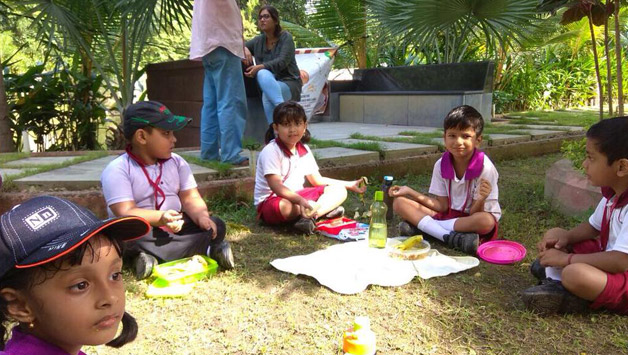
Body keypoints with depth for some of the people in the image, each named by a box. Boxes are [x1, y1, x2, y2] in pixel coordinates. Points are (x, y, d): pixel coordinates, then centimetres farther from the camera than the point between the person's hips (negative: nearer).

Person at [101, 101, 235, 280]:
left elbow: (190, 198, 0)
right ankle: (209, 249, -28)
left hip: (175, 227, 5)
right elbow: (125, 213, -23)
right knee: (133, 236, -37)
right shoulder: (117, 170, -12)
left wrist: (202, 217, -23)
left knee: (216, 226, -13)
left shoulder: (177, 162, 7)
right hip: (143, 231, -4)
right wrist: (160, 218, -40)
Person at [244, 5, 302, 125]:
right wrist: (244, 49, -13)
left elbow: (282, 61, -17)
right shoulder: (258, 41, 10)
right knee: (263, 74, -32)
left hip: (289, 84, -4)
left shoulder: (286, 37, -2)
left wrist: (260, 67, -30)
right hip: (268, 85, 4)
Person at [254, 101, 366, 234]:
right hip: (270, 200, -8)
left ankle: (309, 216, -27)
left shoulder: (304, 150, 6)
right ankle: (325, 209, -20)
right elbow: (276, 186, -26)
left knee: (339, 190, -3)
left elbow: (317, 180, 14)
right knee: (286, 206, -43)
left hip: (297, 196, 8)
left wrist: (349, 185, 8)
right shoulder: (270, 151, -17)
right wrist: (301, 201, -42)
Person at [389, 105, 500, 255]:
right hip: (448, 214, 4)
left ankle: (420, 226, -30)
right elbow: (442, 206, -2)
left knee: (486, 221, -40)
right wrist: (410, 192, -7)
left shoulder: (485, 168, -18)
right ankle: (451, 237, -27)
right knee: (399, 203, -13)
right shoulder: (441, 165, -5)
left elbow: (474, 212, -16)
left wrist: (481, 199, -38)